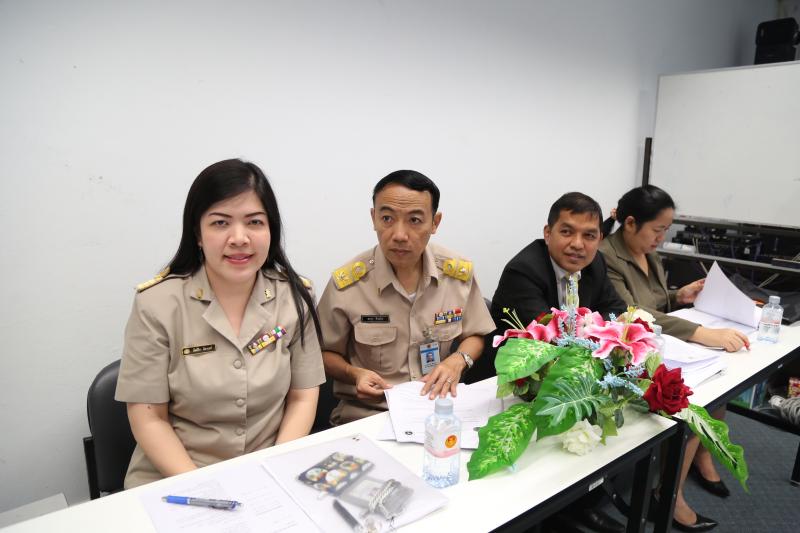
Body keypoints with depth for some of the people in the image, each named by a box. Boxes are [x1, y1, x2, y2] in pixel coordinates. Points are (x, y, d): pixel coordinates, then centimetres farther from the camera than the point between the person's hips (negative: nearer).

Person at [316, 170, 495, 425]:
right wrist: (355, 374, -16)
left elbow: (474, 336, 11)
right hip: (367, 414, -2)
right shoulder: (346, 284, -13)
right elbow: (325, 353, 3)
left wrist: (457, 362, -8)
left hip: (442, 406, 2)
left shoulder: (459, 272, -5)